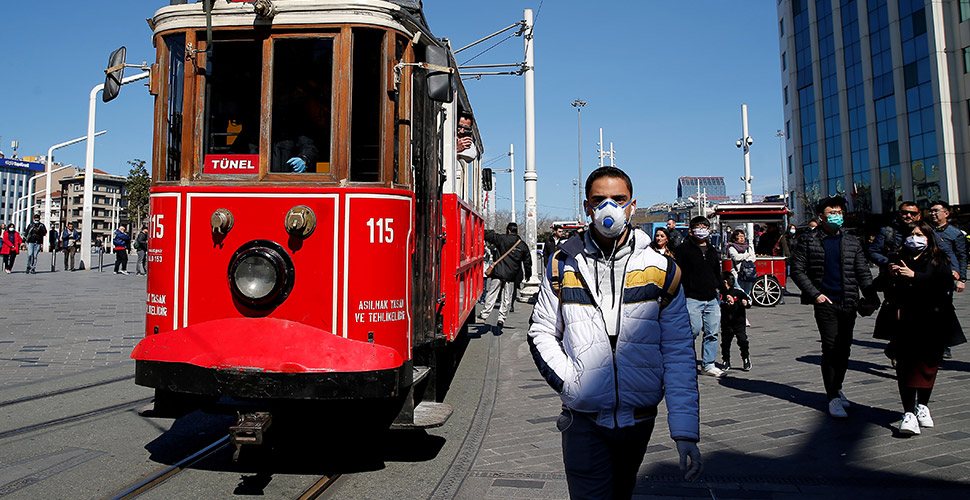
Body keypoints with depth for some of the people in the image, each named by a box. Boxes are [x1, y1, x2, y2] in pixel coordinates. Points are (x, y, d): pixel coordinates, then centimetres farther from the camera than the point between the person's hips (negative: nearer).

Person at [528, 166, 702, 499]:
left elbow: (679, 354, -3)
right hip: (584, 419, -2)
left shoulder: (661, 270, -1)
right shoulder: (563, 265, -1)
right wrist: (567, 381, -10)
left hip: (639, 419, 2)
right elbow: (542, 333, 6)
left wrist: (686, 432, -8)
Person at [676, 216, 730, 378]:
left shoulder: (712, 251, 19)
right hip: (692, 299, -6)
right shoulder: (684, 249, -1)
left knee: (712, 333, 6)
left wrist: (725, 293, 24)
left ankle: (708, 365, 17)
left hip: (712, 300, 6)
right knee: (694, 329, -13)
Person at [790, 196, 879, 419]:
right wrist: (815, 294, -9)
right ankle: (833, 398, -1)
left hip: (849, 303, 4)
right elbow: (797, 270, 0)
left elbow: (863, 273, 10)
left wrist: (871, 299, -2)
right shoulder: (809, 241, 1)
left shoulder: (852, 242, 11)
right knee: (831, 348, -7)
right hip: (825, 303, -4)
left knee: (844, 349, 9)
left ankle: (836, 388, 27)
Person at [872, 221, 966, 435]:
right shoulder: (897, 258, 12)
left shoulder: (938, 260, 6)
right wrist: (889, 274, -12)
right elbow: (879, 285, 8)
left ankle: (922, 405, 28)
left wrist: (914, 276, -20)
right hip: (903, 323, 0)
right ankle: (909, 412, -9)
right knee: (905, 365, -7)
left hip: (930, 322, 0)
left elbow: (946, 283, -12)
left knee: (928, 364, 7)